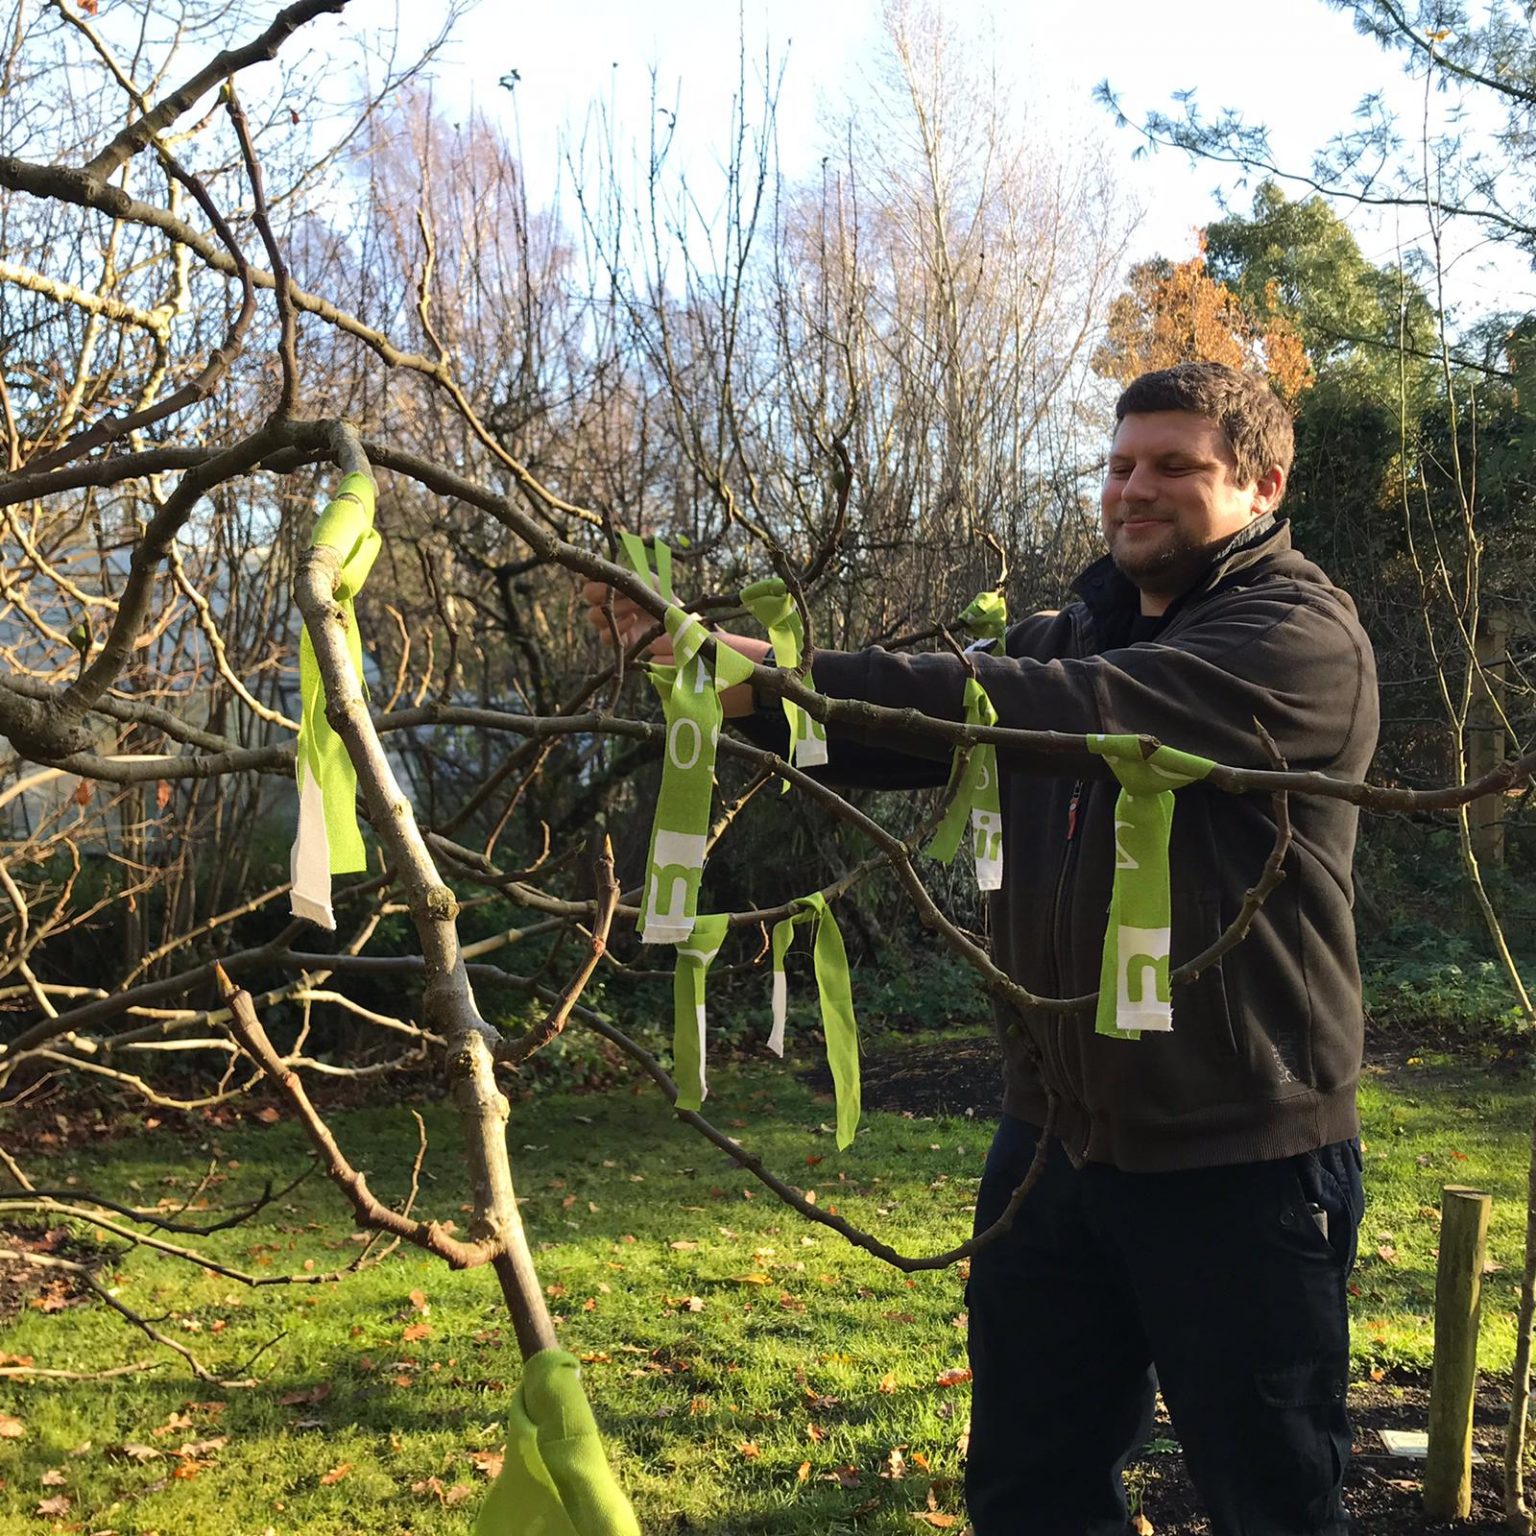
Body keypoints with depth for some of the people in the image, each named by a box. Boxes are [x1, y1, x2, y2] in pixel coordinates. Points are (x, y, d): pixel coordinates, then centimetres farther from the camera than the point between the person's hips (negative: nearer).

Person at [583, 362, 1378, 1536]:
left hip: (1236, 1164, -7)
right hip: (1054, 1137, 7)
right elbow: (911, 725, 4)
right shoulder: (1073, 635, 14)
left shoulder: (1302, 638, -13)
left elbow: (1064, 709, -28)